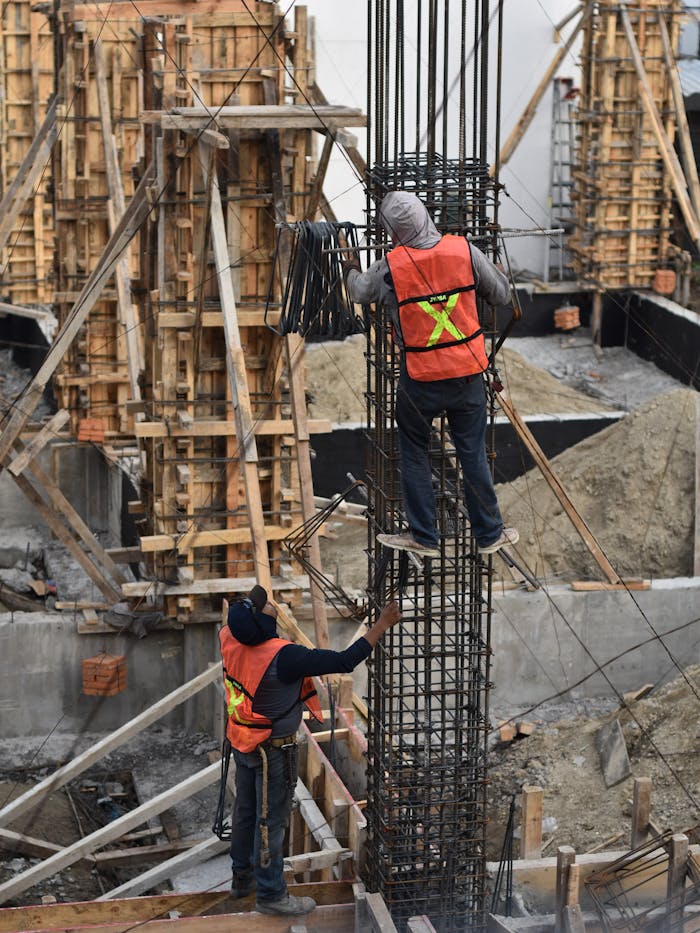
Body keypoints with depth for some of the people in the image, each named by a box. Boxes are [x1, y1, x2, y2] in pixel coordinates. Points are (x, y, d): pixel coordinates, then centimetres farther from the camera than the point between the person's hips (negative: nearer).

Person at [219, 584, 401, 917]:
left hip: (242, 743, 8)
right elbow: (345, 661, -31)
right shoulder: (284, 657, -34)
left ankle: (243, 876, 40)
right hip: (273, 749, -8)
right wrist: (382, 625, -24)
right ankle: (270, 894, 18)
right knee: (271, 820, 5)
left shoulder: (230, 639, -13)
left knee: (245, 811, 23)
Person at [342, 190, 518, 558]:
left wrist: (351, 269, 31)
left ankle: (424, 537, 21)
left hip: (419, 378, -2)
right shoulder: (465, 251, -9)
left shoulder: (390, 267, -12)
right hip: (467, 374, 2)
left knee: (414, 455, 15)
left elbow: (357, 292, 9)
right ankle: (489, 533, 23)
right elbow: (502, 294, 2)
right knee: (473, 454, 13)